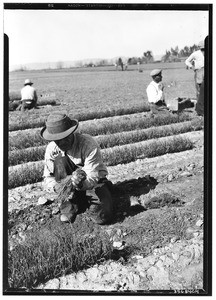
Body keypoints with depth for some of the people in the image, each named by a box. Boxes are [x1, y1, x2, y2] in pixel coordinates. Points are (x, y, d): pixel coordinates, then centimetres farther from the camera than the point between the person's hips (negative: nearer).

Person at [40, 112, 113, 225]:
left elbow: (93, 178, -30)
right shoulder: (52, 148, -13)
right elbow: (47, 177, -11)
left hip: (94, 183, -2)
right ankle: (69, 204, -15)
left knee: (102, 217, -27)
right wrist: (55, 186, -35)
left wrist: (82, 184, -53)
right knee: (60, 159, -26)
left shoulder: (88, 144, -26)